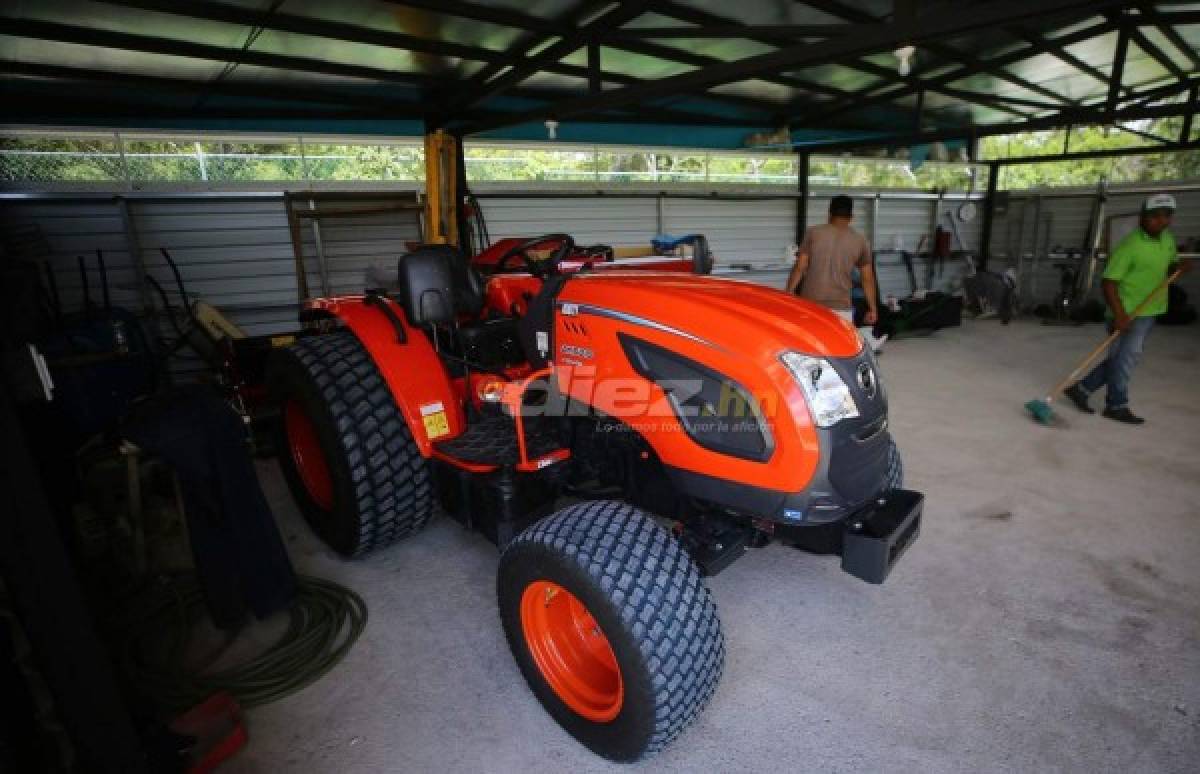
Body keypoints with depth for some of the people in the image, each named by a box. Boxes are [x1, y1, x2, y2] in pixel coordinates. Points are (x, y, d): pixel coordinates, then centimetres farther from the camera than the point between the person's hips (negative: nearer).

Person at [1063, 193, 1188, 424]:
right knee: (1125, 357, -2)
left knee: (1121, 358, 11)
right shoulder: (1130, 245, -17)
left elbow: (1169, 266, 25)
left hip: (1149, 311, 8)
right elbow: (1108, 281, -20)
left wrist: (1177, 267, -1)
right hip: (1128, 312, -8)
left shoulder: (1167, 239, 8)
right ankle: (1117, 406, 11)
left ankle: (1081, 389, 19)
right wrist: (1119, 314, -27)